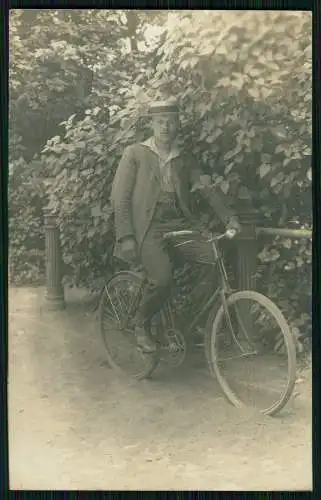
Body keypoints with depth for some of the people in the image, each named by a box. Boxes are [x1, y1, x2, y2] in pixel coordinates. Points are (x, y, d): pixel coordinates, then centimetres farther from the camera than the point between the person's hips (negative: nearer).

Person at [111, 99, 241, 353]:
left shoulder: (185, 160, 18)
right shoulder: (135, 153, 6)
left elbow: (207, 189, 6)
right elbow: (120, 197, 0)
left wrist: (229, 217, -11)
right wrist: (126, 236, -11)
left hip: (180, 224, 4)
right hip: (149, 227, -4)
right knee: (162, 280, -27)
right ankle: (141, 326, 2)